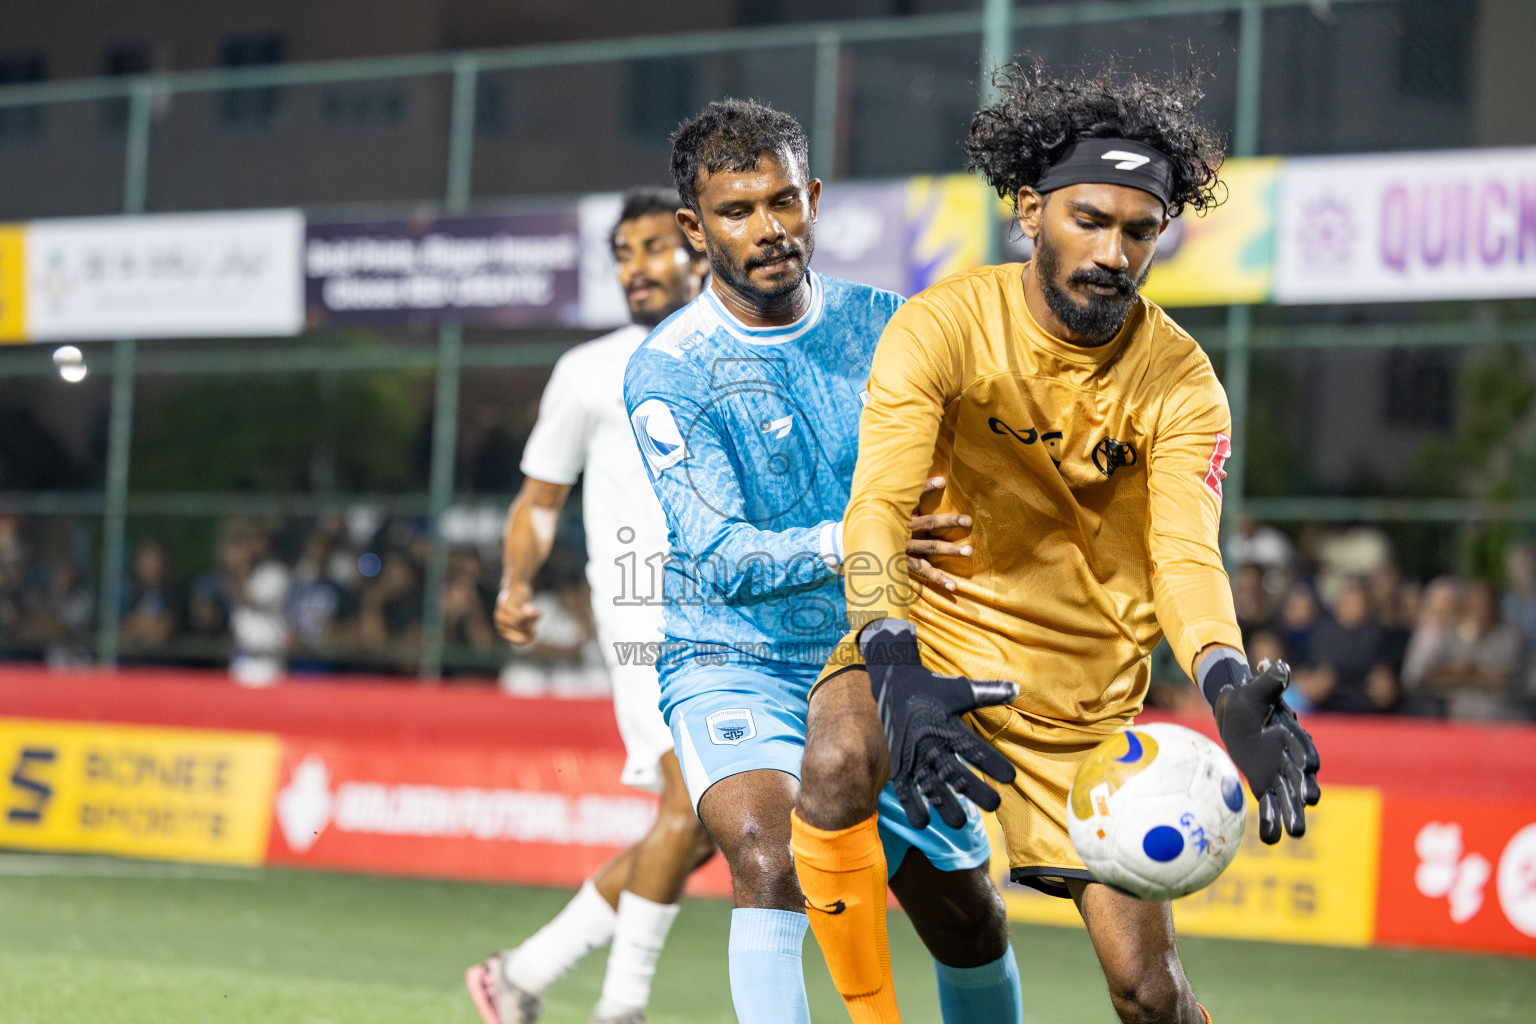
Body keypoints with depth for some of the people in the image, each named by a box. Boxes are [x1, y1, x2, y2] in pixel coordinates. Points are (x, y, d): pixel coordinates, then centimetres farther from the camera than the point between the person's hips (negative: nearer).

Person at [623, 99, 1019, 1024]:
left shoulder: (881, 323, 0)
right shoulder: (668, 372, -14)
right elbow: (724, 558, -22)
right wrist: (857, 541, -39)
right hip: (735, 666, -5)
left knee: (972, 923, 11)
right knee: (773, 862, -33)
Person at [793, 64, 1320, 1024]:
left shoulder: (1183, 384, -8)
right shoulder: (944, 326, -14)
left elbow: (1185, 554, -21)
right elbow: (880, 509, -25)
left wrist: (1231, 690, -43)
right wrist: (898, 670, -45)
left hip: (1086, 694, 2)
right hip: (936, 637, -2)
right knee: (840, 767, -36)